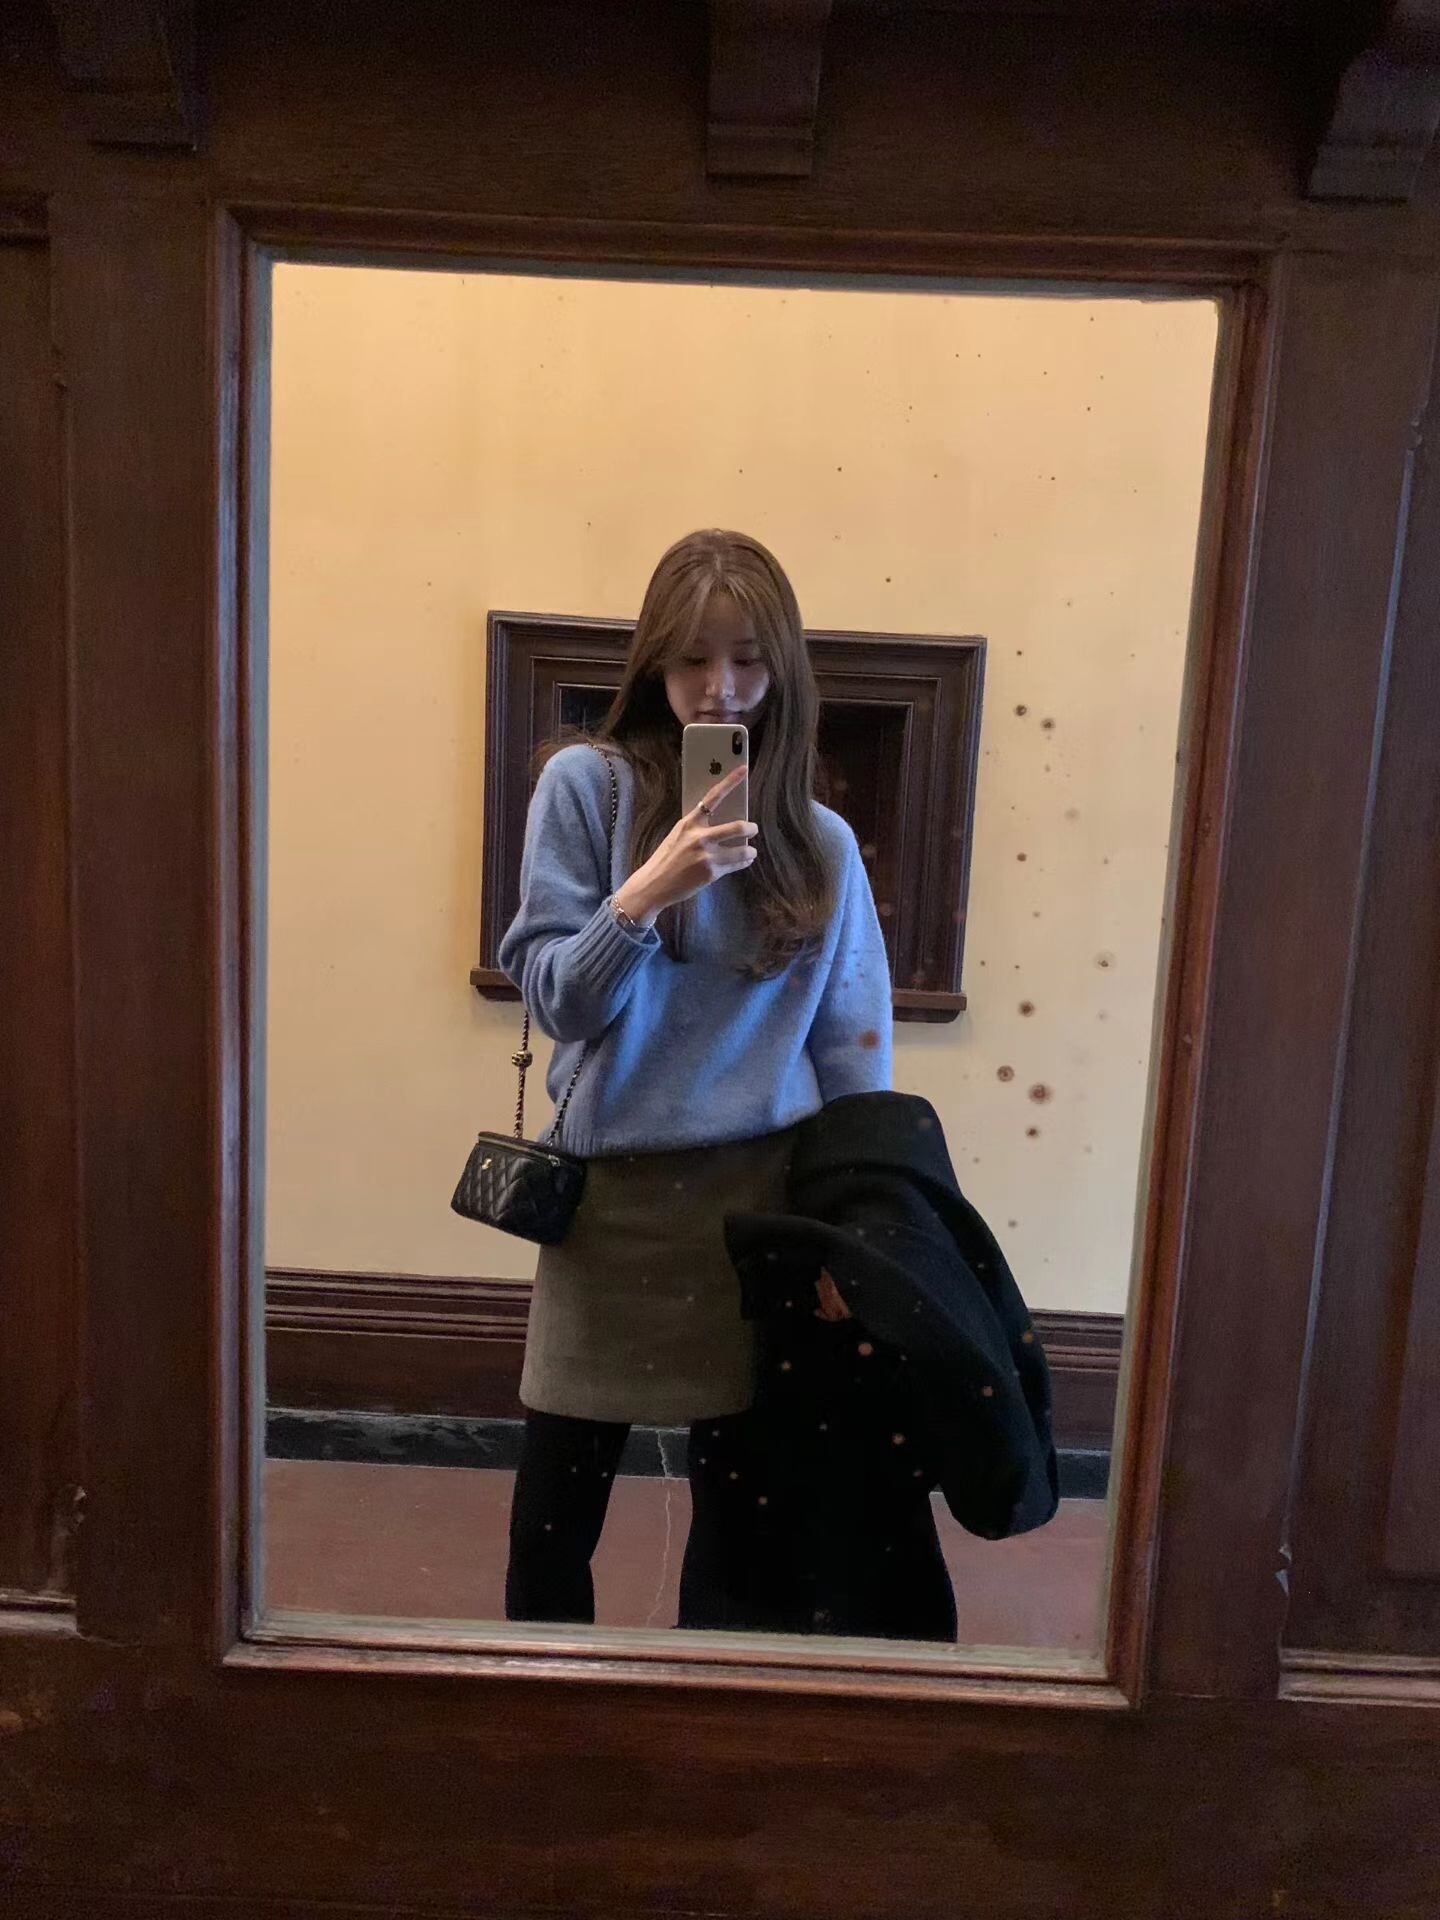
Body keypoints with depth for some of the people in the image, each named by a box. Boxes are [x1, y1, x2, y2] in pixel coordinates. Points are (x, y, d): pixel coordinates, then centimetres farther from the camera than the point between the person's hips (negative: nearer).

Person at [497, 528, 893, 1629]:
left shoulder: (822, 844, 2)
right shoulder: (586, 785, -4)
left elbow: (853, 1056, 4)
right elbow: (555, 999, -6)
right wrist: (646, 893, -23)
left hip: (762, 1196, 1)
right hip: (610, 1192, -1)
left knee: (749, 1518, 13)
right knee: (555, 1516, 11)